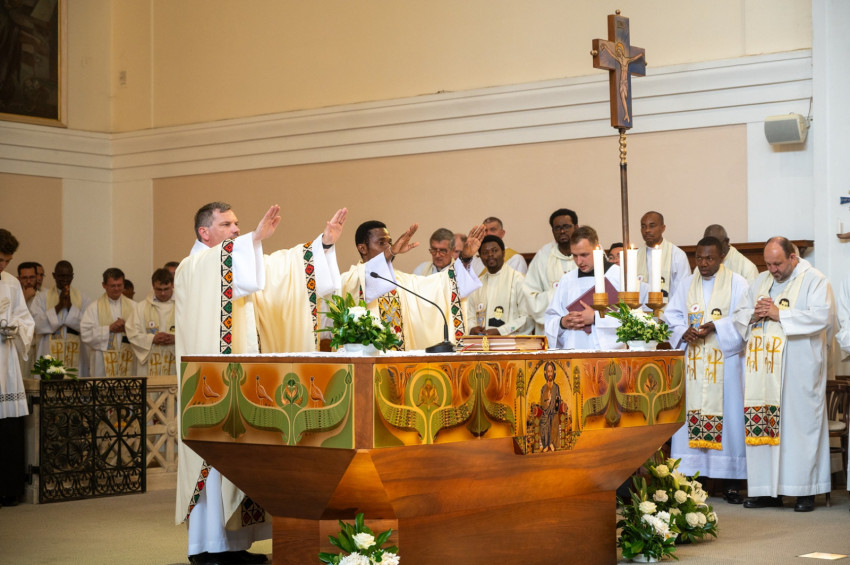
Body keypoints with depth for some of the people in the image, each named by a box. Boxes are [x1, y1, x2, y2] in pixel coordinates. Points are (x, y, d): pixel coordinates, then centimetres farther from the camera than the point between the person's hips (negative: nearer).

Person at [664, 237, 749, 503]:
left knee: (726, 415, -4)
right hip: (692, 362, 3)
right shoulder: (686, 285, 15)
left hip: (725, 360, -3)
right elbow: (672, 315, 11)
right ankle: (690, 478, 2)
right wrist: (684, 332, -9)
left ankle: (729, 483, 0)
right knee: (690, 415, -1)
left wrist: (716, 327, -18)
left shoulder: (737, 283, 3)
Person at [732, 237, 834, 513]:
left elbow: (822, 316, -14)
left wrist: (780, 314, -16)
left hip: (798, 370, -5)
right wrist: (754, 314, -4)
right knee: (760, 425, 1)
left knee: (799, 423, -5)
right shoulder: (760, 281, 18)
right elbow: (739, 314, 19)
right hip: (763, 368, 5)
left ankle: (805, 491, 1)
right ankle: (768, 490, 5)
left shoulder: (814, 280, -1)